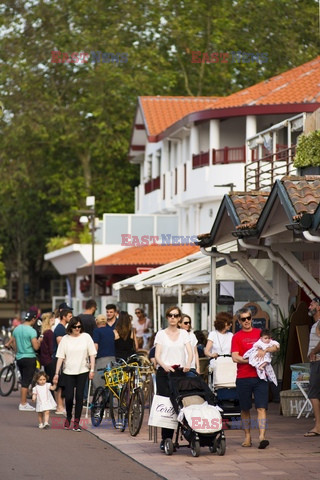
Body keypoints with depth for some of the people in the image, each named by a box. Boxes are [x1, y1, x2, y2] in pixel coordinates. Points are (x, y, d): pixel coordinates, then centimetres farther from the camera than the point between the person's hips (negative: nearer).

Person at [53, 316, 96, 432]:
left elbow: (92, 354, 4)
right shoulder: (65, 339, 2)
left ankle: (76, 422, 4)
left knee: (79, 396, -3)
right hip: (68, 372, 0)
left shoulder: (86, 337, 2)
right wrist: (56, 373, -3)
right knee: (69, 396, -6)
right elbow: (60, 357, 1)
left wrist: (92, 370, -3)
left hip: (82, 371, 0)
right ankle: (68, 417, 21)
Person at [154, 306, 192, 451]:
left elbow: (190, 352, 1)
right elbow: (157, 355, -3)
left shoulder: (184, 334, 13)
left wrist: (188, 364, -20)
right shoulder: (161, 334, 6)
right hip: (164, 372, -2)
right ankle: (165, 439, -7)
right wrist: (164, 366, -23)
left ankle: (168, 439, 3)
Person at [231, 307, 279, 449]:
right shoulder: (237, 337, 5)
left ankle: (262, 436, -16)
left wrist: (265, 350, -12)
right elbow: (235, 358, -5)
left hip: (260, 376, 1)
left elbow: (276, 347, 8)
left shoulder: (260, 333, 12)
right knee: (245, 409, 8)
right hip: (243, 378, -1)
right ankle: (247, 436, 18)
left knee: (261, 407, -9)